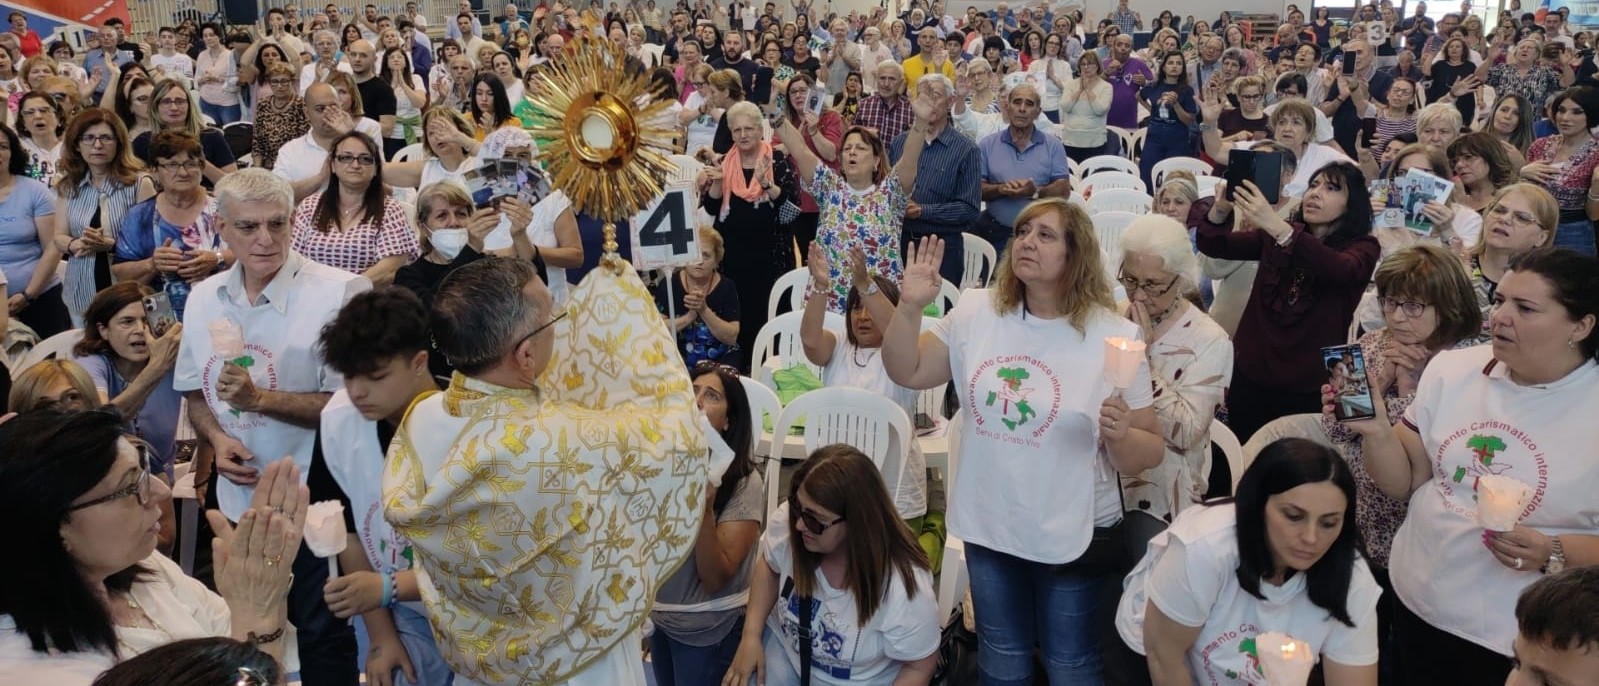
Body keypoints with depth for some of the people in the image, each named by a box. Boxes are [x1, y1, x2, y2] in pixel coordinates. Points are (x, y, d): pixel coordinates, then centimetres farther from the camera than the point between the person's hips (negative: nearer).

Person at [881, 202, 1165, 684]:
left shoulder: (1115, 336, -13)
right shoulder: (978, 311, -3)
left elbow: (1147, 454, -9)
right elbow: (907, 373, 1)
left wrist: (1121, 437, -31)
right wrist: (910, 306, -13)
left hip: (1074, 536, -3)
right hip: (988, 525, 4)